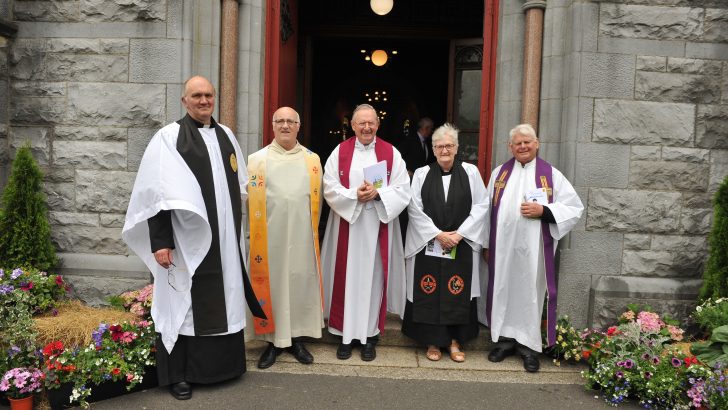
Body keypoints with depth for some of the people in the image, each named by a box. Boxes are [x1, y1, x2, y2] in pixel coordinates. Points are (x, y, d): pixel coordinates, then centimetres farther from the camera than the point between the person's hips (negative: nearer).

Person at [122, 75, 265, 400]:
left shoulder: (226, 135, 12)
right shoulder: (169, 137, -6)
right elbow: (157, 193, -11)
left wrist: (236, 228, 17)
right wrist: (160, 241, -16)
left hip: (224, 240, 6)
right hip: (186, 240, -5)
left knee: (222, 299, 12)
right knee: (183, 303, 3)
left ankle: (222, 362, 27)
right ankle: (178, 374, 16)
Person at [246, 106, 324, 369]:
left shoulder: (312, 160, 6)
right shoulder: (257, 159, 2)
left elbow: (317, 199, 9)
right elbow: (250, 199, 2)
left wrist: (311, 228, 7)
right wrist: (258, 230, -1)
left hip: (301, 235, 2)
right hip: (269, 235, -1)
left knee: (301, 283, 7)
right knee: (271, 284, 4)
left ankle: (296, 338, 21)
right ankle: (273, 340, 17)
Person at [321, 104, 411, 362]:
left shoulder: (391, 153, 4)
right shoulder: (340, 152, 3)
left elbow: (402, 191, -2)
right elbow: (330, 188, -3)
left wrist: (377, 194, -18)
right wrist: (355, 195, -18)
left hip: (378, 228, 0)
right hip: (346, 225, 0)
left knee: (373, 278, 5)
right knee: (347, 279, 4)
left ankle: (369, 335, 16)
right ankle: (346, 334, 16)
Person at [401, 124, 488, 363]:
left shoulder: (470, 172, 3)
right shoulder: (421, 173, 2)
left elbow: (481, 205, -1)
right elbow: (415, 209, -3)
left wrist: (460, 233, -10)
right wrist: (437, 234, -11)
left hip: (462, 245, 0)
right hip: (428, 244, 0)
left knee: (459, 293, 4)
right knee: (429, 293, 3)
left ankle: (455, 341, 19)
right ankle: (432, 341, 17)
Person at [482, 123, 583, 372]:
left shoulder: (551, 174, 2)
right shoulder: (499, 173, 10)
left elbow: (574, 207, 0)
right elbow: (489, 209, 11)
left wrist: (543, 210, -15)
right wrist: (487, 244, 7)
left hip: (533, 248, -2)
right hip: (502, 246, 2)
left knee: (530, 291, 1)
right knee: (504, 290, 8)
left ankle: (529, 344, 14)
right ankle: (506, 338, 21)